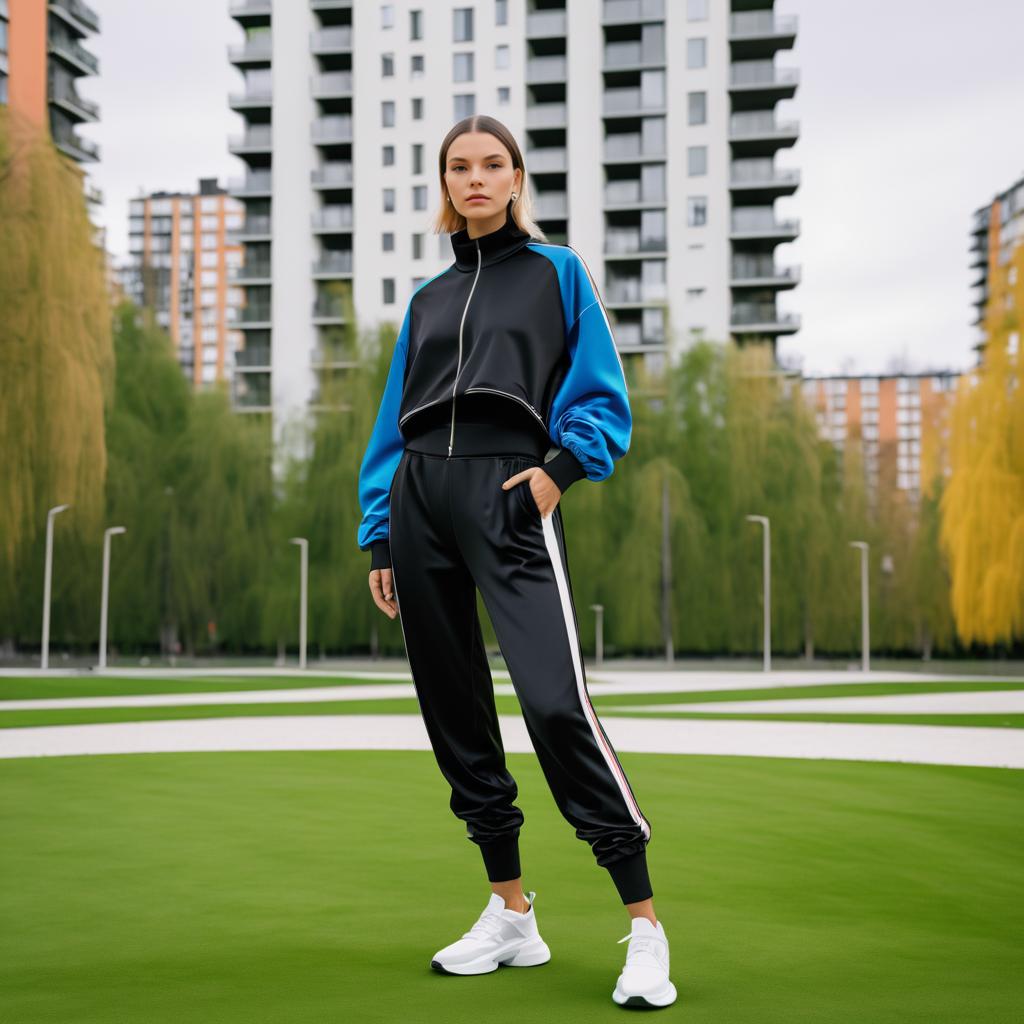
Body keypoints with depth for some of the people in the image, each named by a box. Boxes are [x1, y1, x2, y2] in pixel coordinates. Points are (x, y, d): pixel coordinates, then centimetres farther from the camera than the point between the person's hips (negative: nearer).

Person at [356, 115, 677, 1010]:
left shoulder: (557, 272, 11)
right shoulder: (428, 298, 21)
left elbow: (602, 397, 6)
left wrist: (560, 467, -12)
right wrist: (380, 538, 12)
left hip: (509, 494, -5)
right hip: (419, 496, 5)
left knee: (554, 700, -19)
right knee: (453, 709, 4)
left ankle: (645, 925, -12)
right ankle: (512, 915, 16)